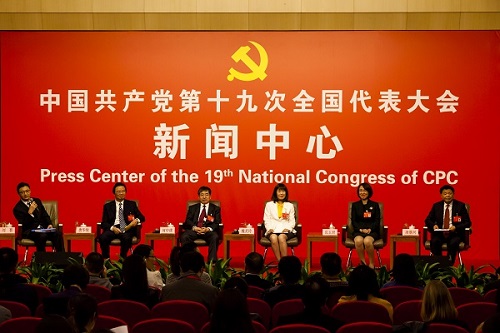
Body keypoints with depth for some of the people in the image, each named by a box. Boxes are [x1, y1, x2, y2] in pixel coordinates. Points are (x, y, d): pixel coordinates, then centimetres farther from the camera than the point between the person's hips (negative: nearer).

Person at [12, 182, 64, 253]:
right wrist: (30, 212, -23)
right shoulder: (18, 208, -1)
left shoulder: (37, 201, 18)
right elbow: (24, 225, -11)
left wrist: (49, 224, 0)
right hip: (30, 231, -5)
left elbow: (45, 215, 20)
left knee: (58, 233, -25)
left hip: (44, 228, 5)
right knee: (42, 236, -38)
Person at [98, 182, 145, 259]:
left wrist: (137, 220, -12)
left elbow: (142, 217, 14)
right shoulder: (108, 206, 14)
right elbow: (104, 223, 7)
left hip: (127, 229, -1)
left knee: (126, 238, -36)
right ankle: (106, 258, -13)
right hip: (113, 229, 1)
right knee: (102, 238, -31)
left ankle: (122, 258, -17)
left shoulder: (131, 204, 17)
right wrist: (112, 228, -15)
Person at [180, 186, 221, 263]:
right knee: (184, 237, -32)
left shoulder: (216, 209, 19)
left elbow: (217, 223, 6)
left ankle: (212, 261, -36)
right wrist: (194, 227, -15)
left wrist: (208, 229, -17)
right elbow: (188, 221, 9)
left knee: (215, 237, -36)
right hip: (194, 230, 1)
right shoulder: (192, 208, 22)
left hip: (208, 231, -1)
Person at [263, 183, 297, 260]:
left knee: (281, 237, -36)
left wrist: (288, 228, -8)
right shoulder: (269, 205, 18)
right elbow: (267, 220, 12)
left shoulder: (290, 206, 18)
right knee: (273, 238, -36)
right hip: (273, 230, 0)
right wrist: (270, 228, -8)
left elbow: (292, 221, 12)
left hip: (285, 230, 0)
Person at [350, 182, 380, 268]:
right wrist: (361, 229, -11)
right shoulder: (355, 205, 14)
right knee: (358, 241, -36)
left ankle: (372, 264, -18)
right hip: (358, 231, 1)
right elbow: (353, 221, 7)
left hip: (372, 231, -1)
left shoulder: (375, 205, 11)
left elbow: (377, 221, 5)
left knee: (367, 241, -36)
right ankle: (363, 263, -22)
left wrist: (370, 229, -13)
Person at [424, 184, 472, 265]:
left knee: (453, 243, -35)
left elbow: (467, 222, 1)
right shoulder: (436, 206, 10)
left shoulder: (460, 206, 3)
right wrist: (433, 225, -10)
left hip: (455, 234, -2)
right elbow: (428, 220, 14)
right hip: (439, 233, 2)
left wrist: (456, 227, -17)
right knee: (434, 242, -30)